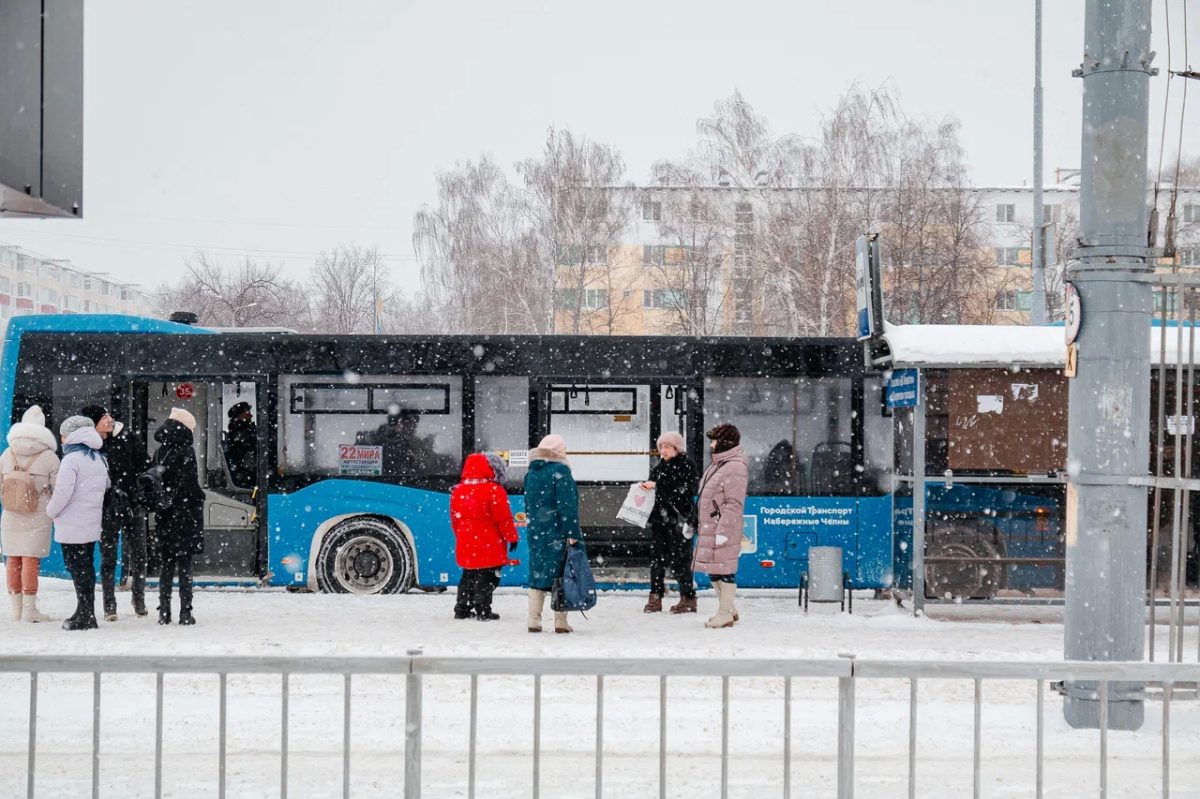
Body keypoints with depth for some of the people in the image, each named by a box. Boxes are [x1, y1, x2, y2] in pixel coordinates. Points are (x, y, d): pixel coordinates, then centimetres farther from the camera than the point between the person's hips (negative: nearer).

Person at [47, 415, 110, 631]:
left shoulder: (72, 459, -15)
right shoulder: (99, 459, 10)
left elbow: (63, 491, -22)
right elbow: (105, 487, 17)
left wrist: (51, 510, -4)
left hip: (72, 525, -8)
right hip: (92, 523, 8)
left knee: (77, 569, -3)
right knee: (86, 567, 13)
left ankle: (84, 616, -3)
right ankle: (86, 615, 18)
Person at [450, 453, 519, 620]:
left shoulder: (457, 491, 6)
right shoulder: (493, 491, -14)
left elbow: (455, 519, 13)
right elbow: (503, 518, -12)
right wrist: (512, 537, -1)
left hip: (466, 544, 6)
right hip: (490, 545, -6)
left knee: (469, 576, 17)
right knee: (486, 578, -1)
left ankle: (462, 609, 19)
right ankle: (483, 610, -2)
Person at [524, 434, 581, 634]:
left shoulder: (531, 473, 12)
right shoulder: (560, 471, -10)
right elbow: (567, 505, -15)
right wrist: (573, 533, -16)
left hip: (535, 533, 6)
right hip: (557, 533, -6)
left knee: (537, 576, 10)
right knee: (561, 576, -1)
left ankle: (534, 621, 8)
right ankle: (561, 622, 0)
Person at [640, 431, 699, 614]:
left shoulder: (686, 465, -5)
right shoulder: (659, 466, 16)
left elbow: (683, 489, -16)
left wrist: (657, 485, -20)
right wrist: (645, 487, 0)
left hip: (677, 519, -7)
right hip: (659, 517, 7)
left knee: (679, 559, -5)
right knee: (657, 557, 5)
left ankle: (688, 599, 2)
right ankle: (655, 598, 8)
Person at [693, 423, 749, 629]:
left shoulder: (736, 467, -14)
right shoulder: (717, 464, 17)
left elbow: (734, 504, -19)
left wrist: (723, 531, -22)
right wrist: (695, 522, 24)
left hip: (723, 530, -10)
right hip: (708, 529, 10)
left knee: (724, 570, -4)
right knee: (713, 571, 15)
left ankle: (726, 613, 3)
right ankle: (729, 609, 26)